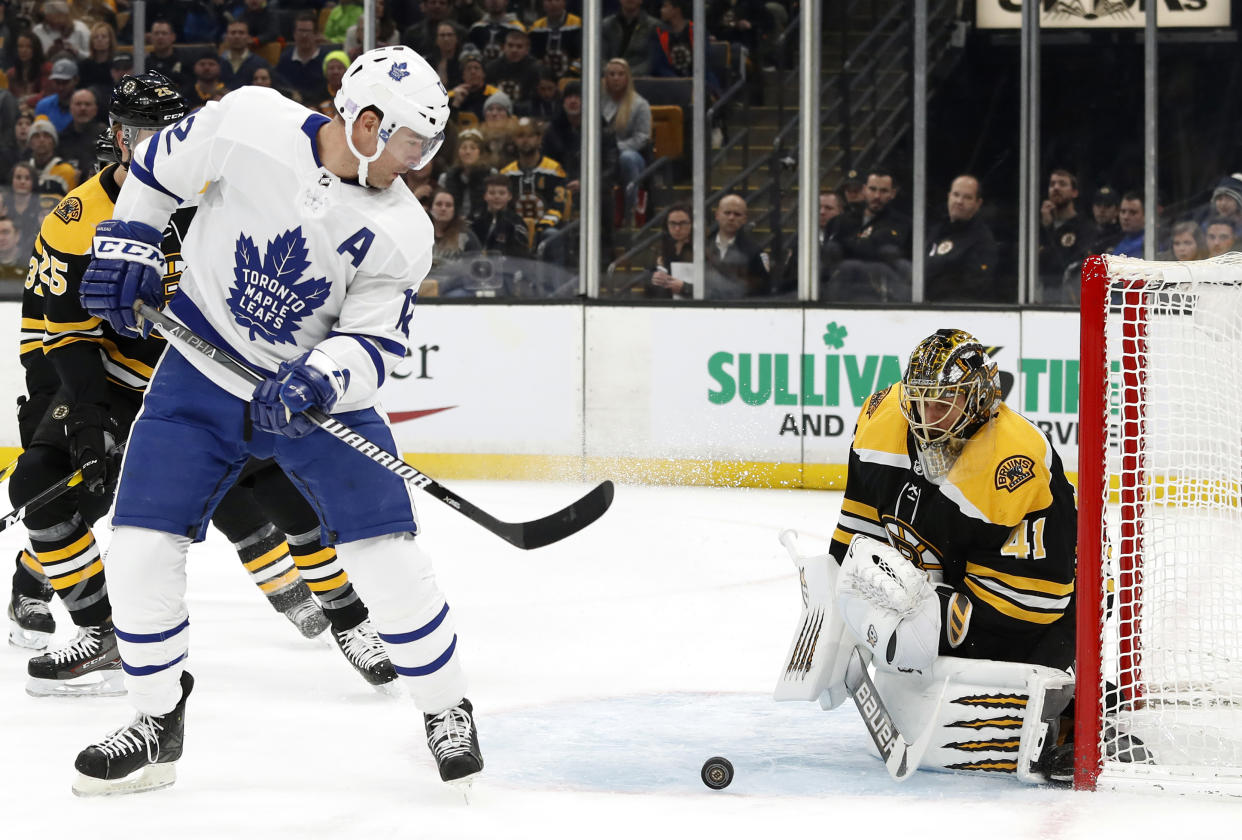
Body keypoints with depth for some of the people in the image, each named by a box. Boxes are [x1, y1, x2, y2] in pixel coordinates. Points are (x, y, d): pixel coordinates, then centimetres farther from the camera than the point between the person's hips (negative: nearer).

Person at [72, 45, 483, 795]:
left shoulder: (401, 232, -16)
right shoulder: (248, 123, -19)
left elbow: (374, 343, -16)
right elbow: (161, 165, 1)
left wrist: (318, 380, -35)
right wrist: (127, 247, -1)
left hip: (319, 387, 0)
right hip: (204, 371, 0)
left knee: (386, 553, -10)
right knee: (140, 550, -6)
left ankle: (447, 711, 12)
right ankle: (158, 725, 14)